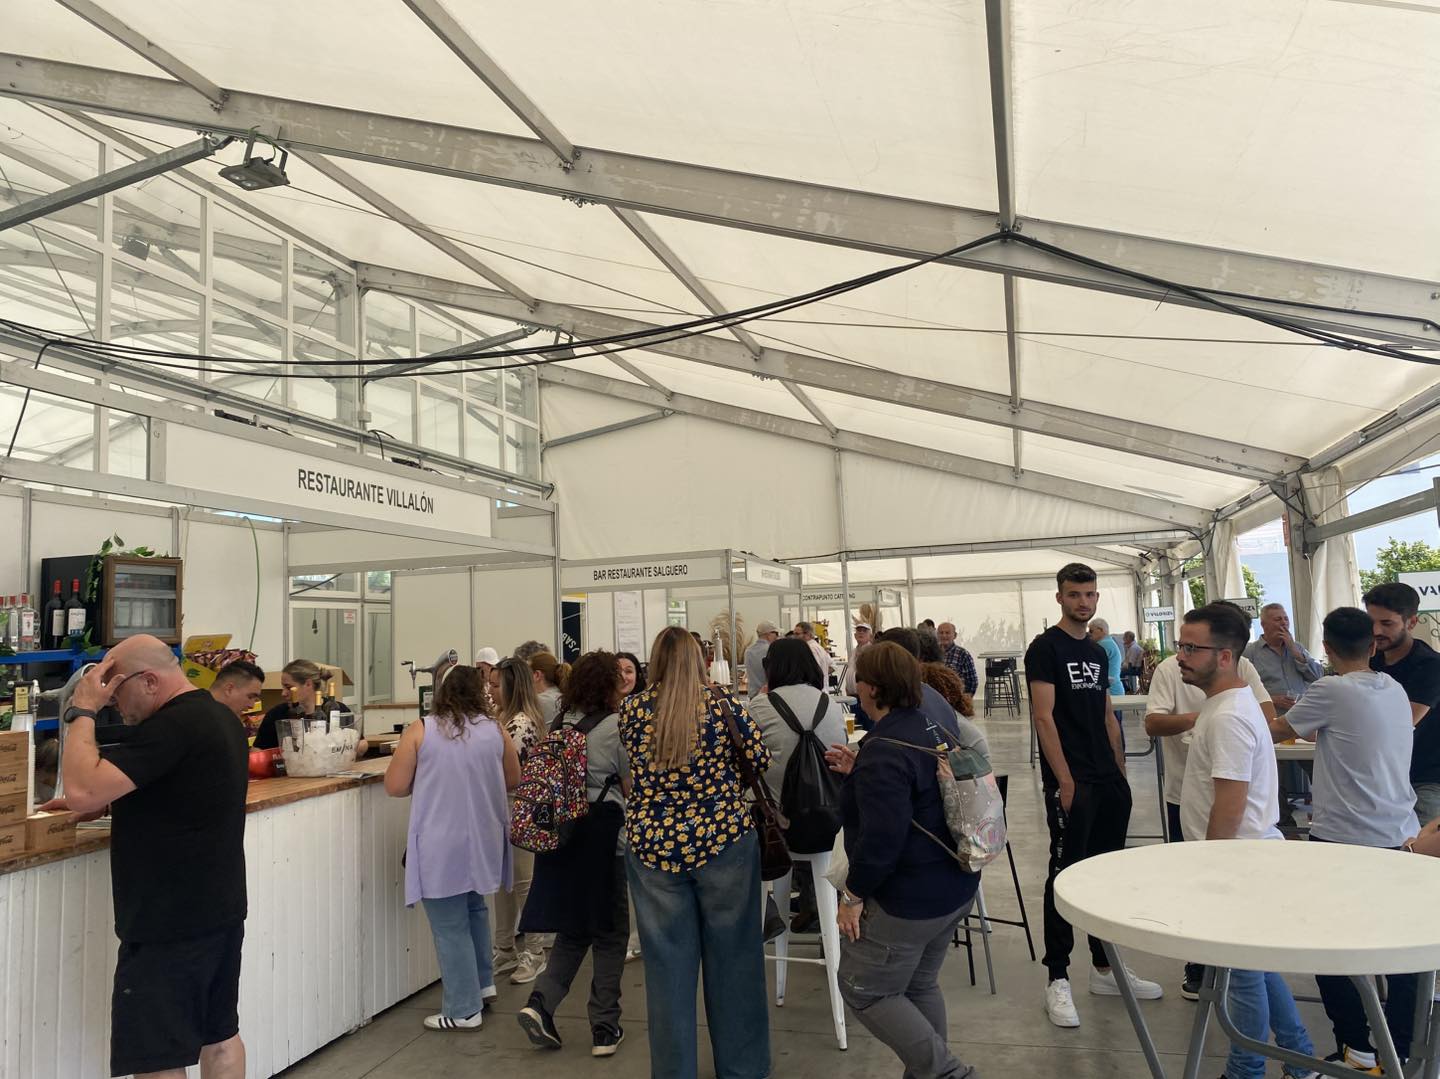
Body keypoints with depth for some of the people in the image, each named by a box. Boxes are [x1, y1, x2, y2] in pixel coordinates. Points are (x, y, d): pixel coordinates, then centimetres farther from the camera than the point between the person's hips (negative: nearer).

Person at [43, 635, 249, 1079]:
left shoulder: (173, 726, -22)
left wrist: (83, 710, -14)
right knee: (220, 1035, 18)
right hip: (220, 910, 10)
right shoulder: (219, 717, 10)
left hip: (171, 925, -10)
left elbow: (82, 790, -24)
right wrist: (105, 804, 11)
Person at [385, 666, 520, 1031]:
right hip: (482, 844, 4)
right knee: (475, 909, 26)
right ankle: (483, 984, 34)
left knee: (450, 926, 7)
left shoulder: (420, 731, -7)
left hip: (441, 847, -4)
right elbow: (513, 780, 10)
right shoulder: (496, 731, -1)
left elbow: (395, 787, -5)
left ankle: (463, 1011, 14)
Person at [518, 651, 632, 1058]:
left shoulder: (559, 724, 7)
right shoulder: (615, 726, -11)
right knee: (610, 932, 8)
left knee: (573, 928, 18)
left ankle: (541, 1002, 2)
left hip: (562, 828, 6)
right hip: (604, 831, -6)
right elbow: (631, 787, -8)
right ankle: (604, 1028, 15)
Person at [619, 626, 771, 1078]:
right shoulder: (721, 704, -5)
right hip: (724, 842, -1)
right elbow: (765, 761, -1)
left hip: (654, 846, 1)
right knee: (730, 958, 14)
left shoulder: (632, 709, 0)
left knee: (668, 964, 11)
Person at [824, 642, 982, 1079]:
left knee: (865, 992, 7)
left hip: (908, 899, -9)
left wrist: (853, 895, -18)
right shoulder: (933, 726, 4)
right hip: (953, 887, 10)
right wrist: (859, 771, 13)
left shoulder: (885, 749, -25)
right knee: (920, 986, 22)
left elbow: (881, 837, -29)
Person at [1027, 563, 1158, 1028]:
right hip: (1071, 783, -7)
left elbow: (1108, 717, 19)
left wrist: (1121, 772, 13)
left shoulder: (1097, 652, 15)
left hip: (1108, 781, 8)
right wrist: (1065, 781, -18)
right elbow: (1043, 716, -14)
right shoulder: (1045, 648, -8)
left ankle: (1105, 968, 26)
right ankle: (1057, 979, 6)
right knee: (1065, 875, -2)